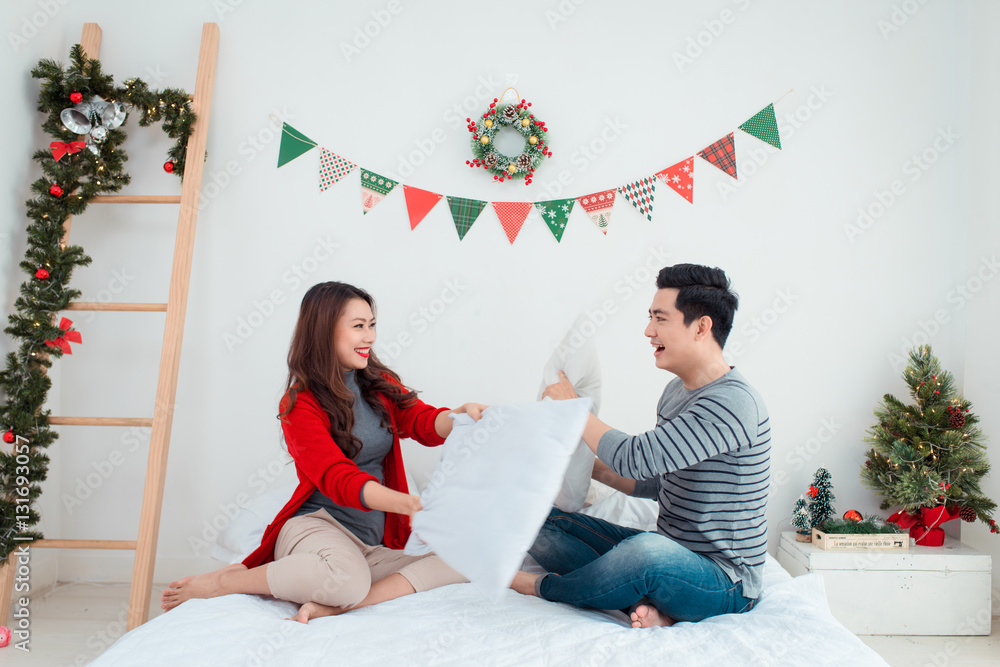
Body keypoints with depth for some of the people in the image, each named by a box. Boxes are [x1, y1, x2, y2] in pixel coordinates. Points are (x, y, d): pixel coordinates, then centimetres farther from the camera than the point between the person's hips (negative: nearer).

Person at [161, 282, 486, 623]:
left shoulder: (382, 386, 12)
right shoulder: (300, 403, -7)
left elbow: (425, 423, -4)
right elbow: (336, 478, -21)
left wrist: (461, 416, -30)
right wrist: (408, 504, -38)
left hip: (374, 547, 5)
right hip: (318, 524, -5)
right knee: (348, 578, -39)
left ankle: (334, 605, -26)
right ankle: (223, 580, -13)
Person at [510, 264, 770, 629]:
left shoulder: (734, 403, -23)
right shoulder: (676, 390, 9)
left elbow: (635, 459, -27)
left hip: (724, 582, -8)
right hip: (667, 555, 9)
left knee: (650, 549, -42)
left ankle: (543, 587, -11)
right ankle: (648, 604, -14)